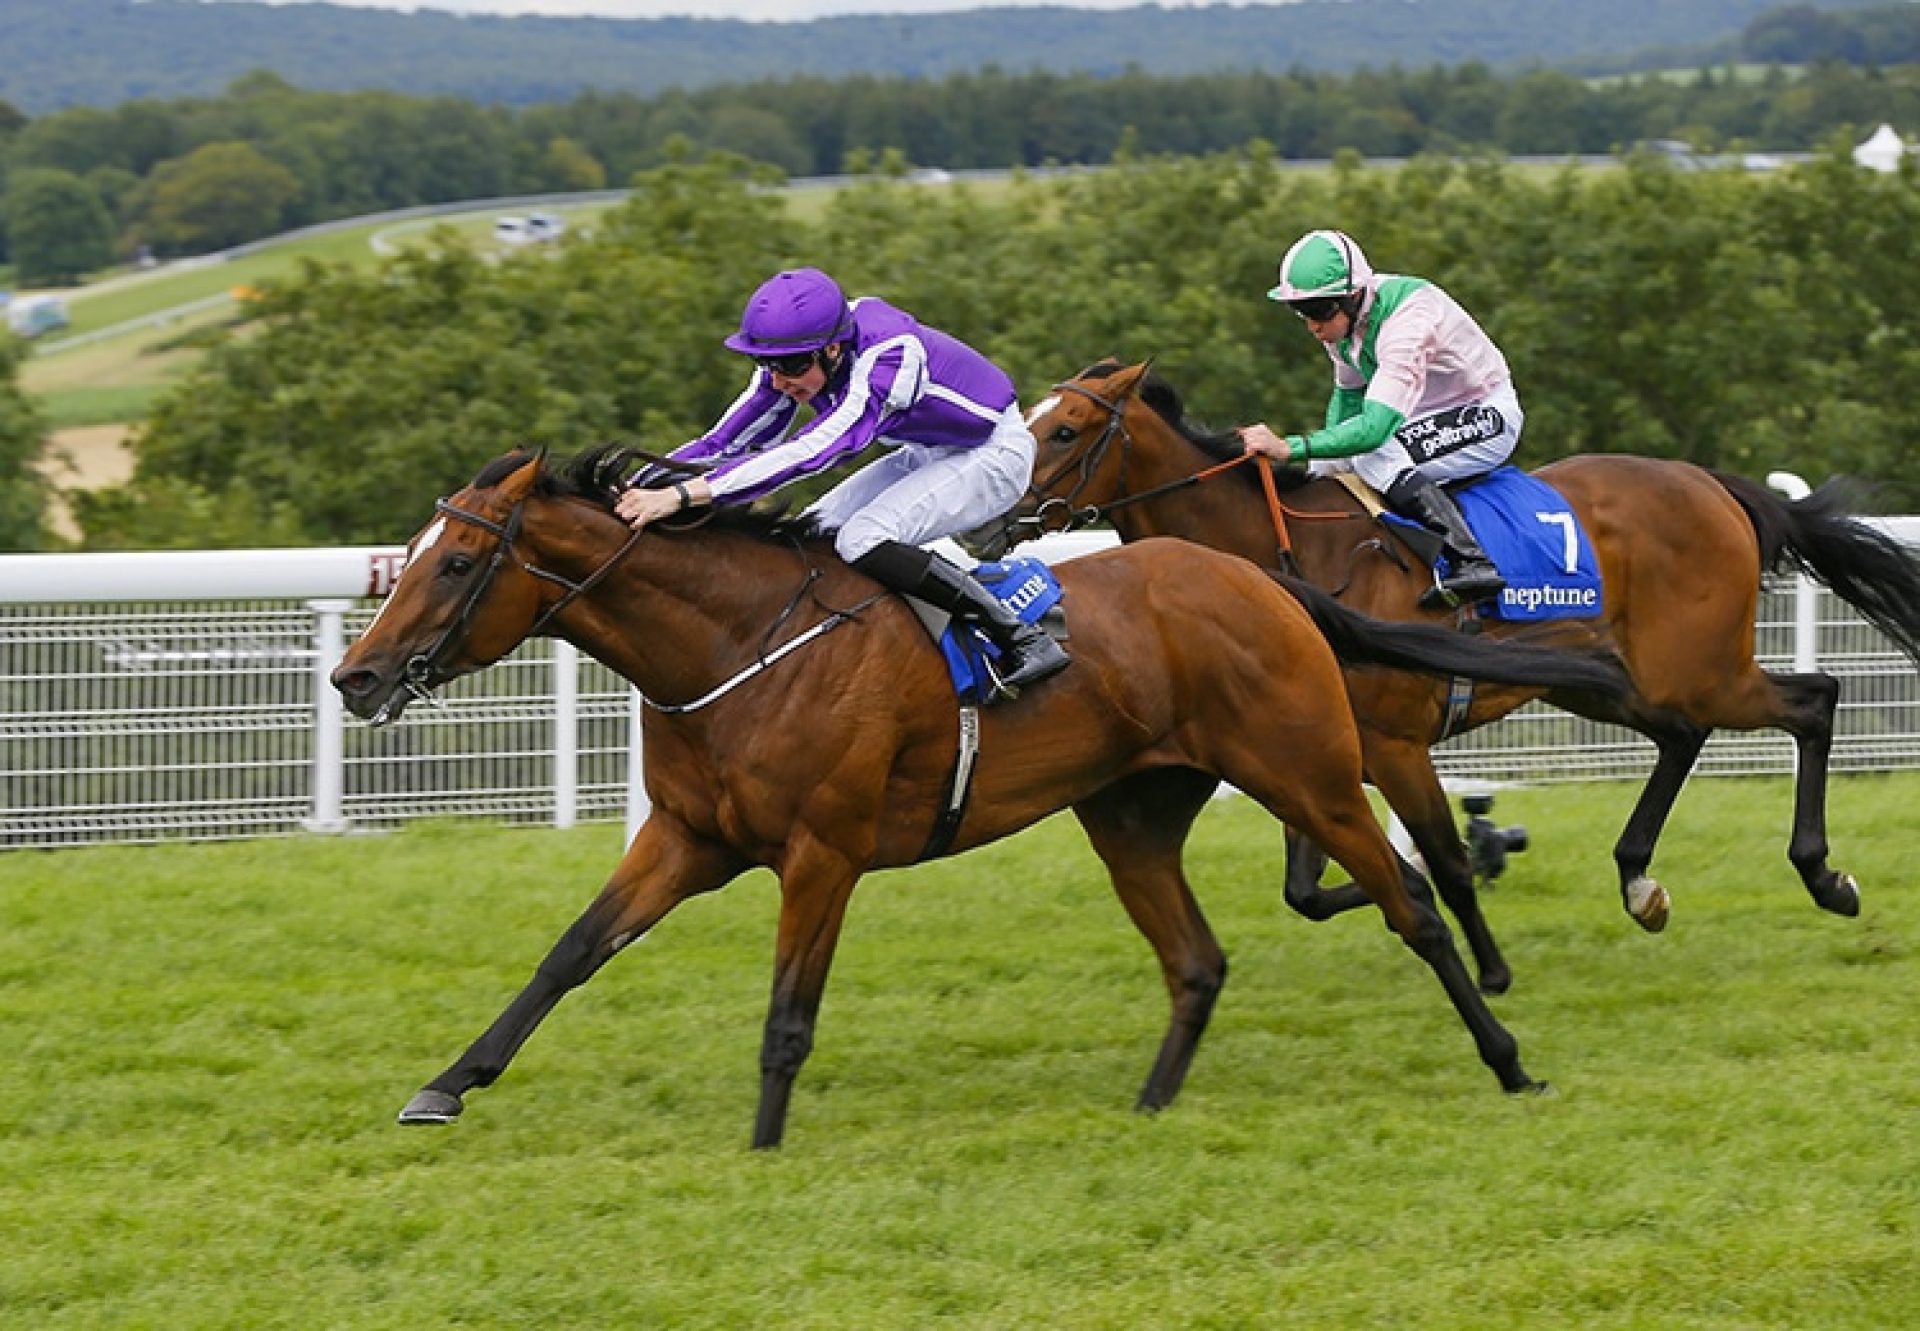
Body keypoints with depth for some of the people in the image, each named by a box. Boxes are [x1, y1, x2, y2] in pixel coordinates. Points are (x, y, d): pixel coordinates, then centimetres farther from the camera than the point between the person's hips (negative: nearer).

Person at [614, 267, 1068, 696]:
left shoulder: (887, 358, -36)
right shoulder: (795, 354, -13)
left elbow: (812, 451, -46)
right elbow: (727, 443, -9)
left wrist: (684, 494, -52)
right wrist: (636, 488, -24)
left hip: (994, 454, -8)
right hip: (926, 456, 9)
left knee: (861, 540, -26)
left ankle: (1023, 640, -21)